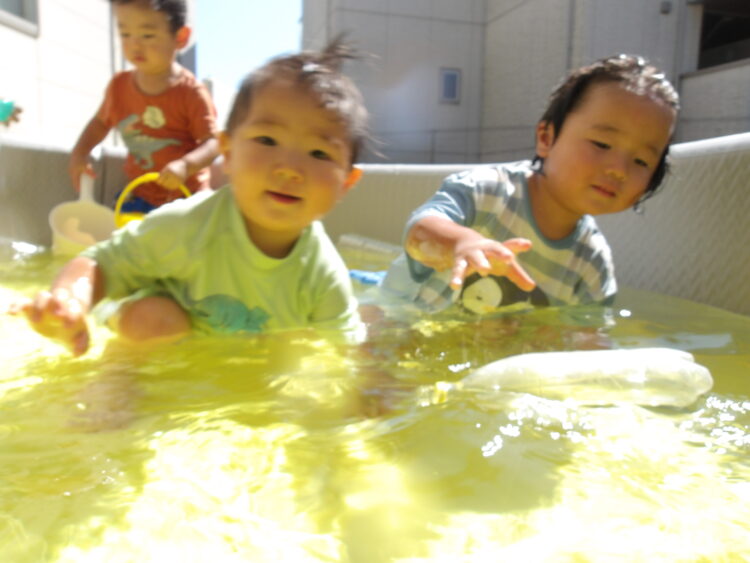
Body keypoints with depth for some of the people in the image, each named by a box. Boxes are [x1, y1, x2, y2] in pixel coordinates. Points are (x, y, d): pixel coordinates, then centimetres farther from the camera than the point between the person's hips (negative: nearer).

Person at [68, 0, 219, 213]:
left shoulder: (191, 92, -14)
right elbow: (101, 122, 19)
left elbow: (213, 143, -18)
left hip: (185, 197, -4)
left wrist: (185, 165, -36)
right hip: (140, 197, 4)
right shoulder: (119, 85, 1)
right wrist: (79, 153, 3)